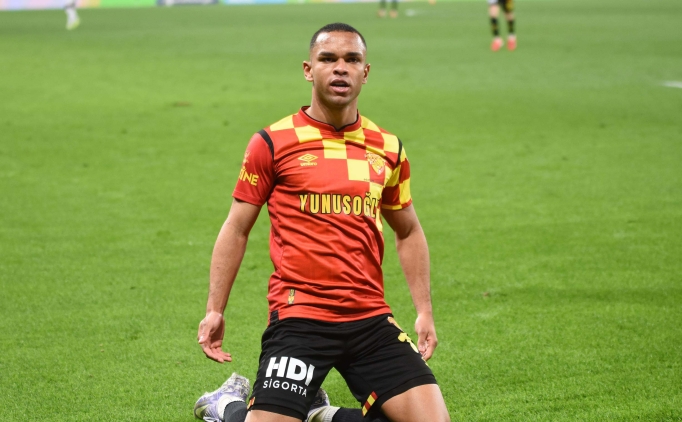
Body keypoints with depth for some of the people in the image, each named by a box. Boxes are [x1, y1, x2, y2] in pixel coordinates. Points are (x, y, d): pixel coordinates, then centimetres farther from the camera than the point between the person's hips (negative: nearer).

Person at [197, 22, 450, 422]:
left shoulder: (388, 149, 10)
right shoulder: (272, 143, -1)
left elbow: (409, 232, 21)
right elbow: (236, 230, 6)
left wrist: (425, 311, 14)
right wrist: (215, 310, 1)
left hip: (371, 320, 4)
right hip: (299, 318, -3)